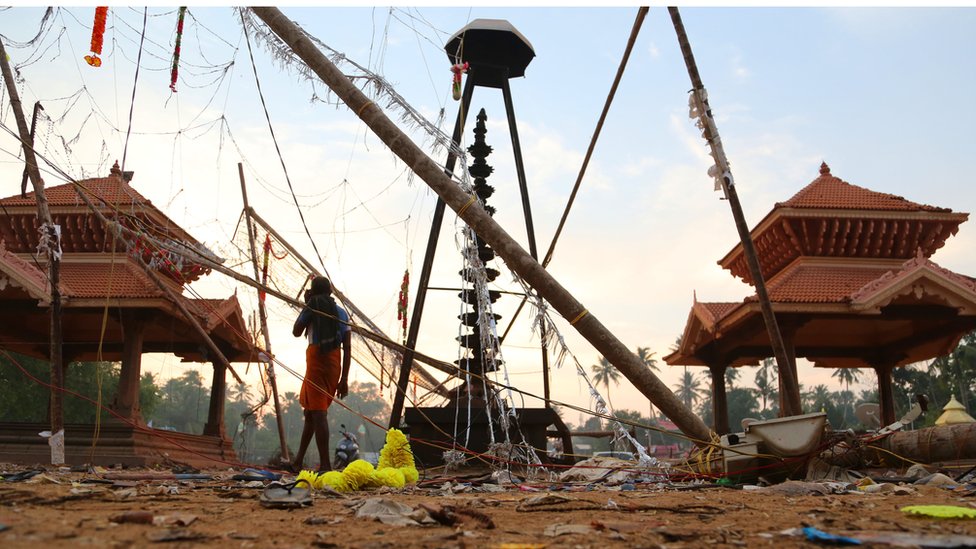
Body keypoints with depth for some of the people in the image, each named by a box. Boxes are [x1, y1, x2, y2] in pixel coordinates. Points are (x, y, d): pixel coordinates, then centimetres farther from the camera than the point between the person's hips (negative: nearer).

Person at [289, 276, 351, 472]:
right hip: (334, 367, 6)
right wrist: (344, 379, 6)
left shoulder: (312, 308, -2)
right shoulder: (341, 312, 9)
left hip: (316, 363, -5)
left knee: (318, 413, -7)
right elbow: (347, 348, 4)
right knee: (310, 412, 17)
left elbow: (296, 332, 12)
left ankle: (325, 465, -13)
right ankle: (298, 461, 25)